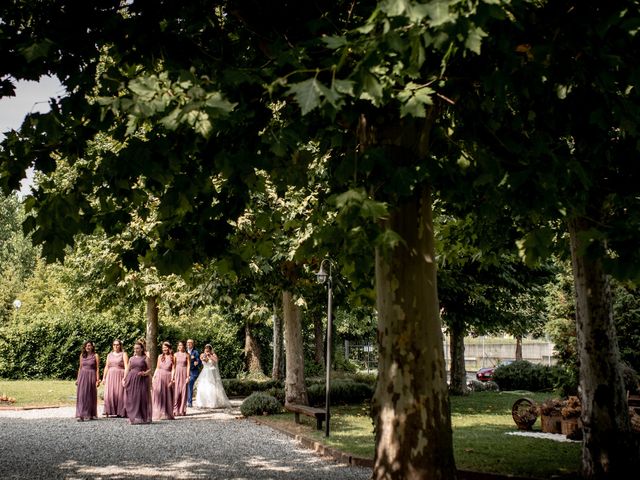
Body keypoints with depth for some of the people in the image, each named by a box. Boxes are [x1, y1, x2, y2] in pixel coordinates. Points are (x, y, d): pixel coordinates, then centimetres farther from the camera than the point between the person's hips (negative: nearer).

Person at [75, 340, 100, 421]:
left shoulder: (95, 356, -1)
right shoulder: (82, 355, 10)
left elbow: (97, 369, -3)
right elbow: (80, 367, 15)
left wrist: (97, 380, -9)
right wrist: (78, 378, 11)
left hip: (91, 376, -3)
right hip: (82, 376, 3)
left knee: (91, 396, 5)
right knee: (81, 396, -5)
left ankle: (91, 415, 17)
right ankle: (81, 415, -7)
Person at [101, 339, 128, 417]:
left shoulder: (123, 354, 4)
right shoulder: (109, 355, 16)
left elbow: (126, 366, -4)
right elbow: (106, 366, 16)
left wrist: (125, 377, -15)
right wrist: (104, 377, 10)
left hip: (120, 376, -3)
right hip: (110, 376, 3)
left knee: (119, 394, -5)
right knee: (109, 394, -4)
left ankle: (120, 412, -1)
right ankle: (108, 412, -3)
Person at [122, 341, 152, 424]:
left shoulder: (145, 358, 5)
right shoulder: (131, 359, 15)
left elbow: (149, 369, 4)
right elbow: (127, 369, 16)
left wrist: (144, 373, -15)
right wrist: (124, 379, 4)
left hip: (141, 380, -3)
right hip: (131, 380, 3)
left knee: (141, 398, -5)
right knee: (132, 399, -2)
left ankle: (143, 418, 2)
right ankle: (134, 418, 3)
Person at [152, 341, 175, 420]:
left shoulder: (172, 357, 2)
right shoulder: (160, 357, 11)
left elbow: (173, 369, -3)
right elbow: (157, 368, 13)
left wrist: (172, 379, -13)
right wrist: (153, 377, 6)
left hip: (167, 377, -2)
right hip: (159, 377, 2)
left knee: (167, 396, 2)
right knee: (158, 395, 1)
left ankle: (167, 414, 8)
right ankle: (158, 414, 5)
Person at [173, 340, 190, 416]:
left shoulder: (186, 355, 3)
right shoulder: (175, 355, 5)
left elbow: (188, 366, 1)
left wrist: (187, 376, -6)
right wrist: (173, 376, 0)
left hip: (184, 373, 0)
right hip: (177, 373, 0)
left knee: (183, 391, 1)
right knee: (176, 391, -4)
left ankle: (182, 410, 7)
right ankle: (175, 410, -2)